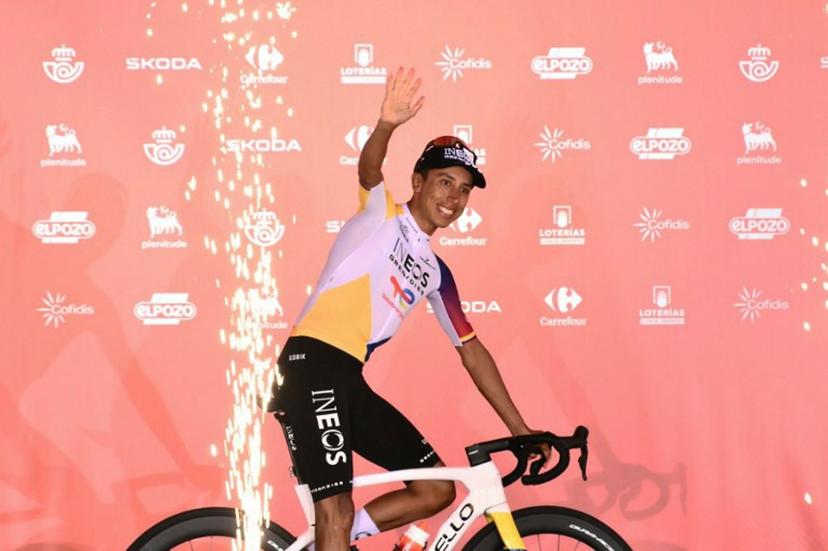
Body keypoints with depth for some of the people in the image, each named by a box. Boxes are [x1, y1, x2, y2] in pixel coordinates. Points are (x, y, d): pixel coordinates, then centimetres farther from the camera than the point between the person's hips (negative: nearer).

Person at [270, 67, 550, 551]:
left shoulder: (435, 272, 21)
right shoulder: (381, 213, 5)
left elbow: (471, 348, 24)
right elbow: (369, 170, -18)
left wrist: (520, 428, 23)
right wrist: (387, 124, -42)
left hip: (351, 383, 8)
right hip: (313, 366, -8)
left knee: (437, 489, 7)